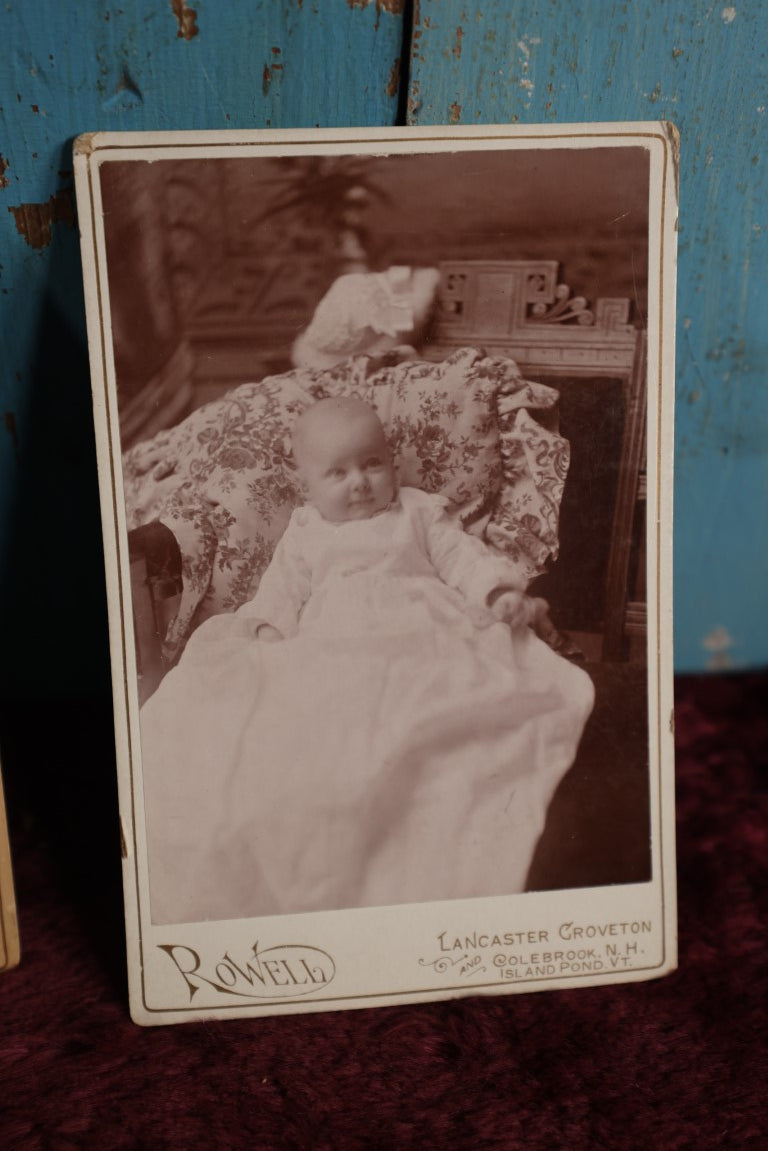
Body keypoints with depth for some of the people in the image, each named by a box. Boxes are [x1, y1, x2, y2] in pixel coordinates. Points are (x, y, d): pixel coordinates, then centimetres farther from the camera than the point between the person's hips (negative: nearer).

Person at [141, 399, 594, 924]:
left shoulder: (419, 512, 23)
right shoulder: (305, 533, 26)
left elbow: (463, 556, 13)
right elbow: (282, 592, 19)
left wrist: (501, 590, -6)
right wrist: (264, 629, -2)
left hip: (422, 635, -1)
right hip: (330, 652, 1)